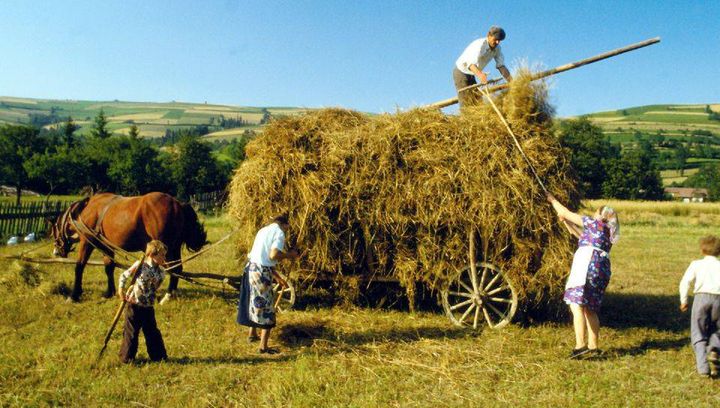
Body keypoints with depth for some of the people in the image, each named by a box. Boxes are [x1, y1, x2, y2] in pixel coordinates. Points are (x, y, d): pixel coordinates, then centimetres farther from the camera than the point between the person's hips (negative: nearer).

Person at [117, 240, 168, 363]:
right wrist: (121, 289, -7)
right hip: (134, 306, -3)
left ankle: (158, 355, 23)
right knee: (131, 332, 7)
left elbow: (154, 288, 0)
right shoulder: (140, 265, -10)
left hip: (148, 307, 3)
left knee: (153, 332, 11)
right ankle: (127, 357, 22)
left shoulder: (161, 273, -2)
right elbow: (124, 276, 1)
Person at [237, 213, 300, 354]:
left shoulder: (264, 230, 19)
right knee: (267, 307, 1)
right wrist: (289, 255, -5)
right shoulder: (279, 233, -8)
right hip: (261, 271, -9)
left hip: (251, 267, 9)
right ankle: (263, 346, 5)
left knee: (256, 302, 25)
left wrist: (277, 277, 24)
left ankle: (252, 334, 41)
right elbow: (273, 255, -23)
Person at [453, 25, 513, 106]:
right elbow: (471, 63, -46)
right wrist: (479, 74, -66)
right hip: (461, 72, -8)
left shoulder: (497, 48, -5)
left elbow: (501, 66, -8)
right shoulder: (479, 45, -29)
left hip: (471, 75, 8)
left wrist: (512, 81, -20)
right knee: (466, 103, -17)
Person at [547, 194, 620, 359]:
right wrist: (565, 221, 32)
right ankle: (593, 346, 18)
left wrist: (552, 200, 19)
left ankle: (580, 345, -24)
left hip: (588, 264, -9)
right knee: (590, 309, 15)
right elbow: (581, 235, 32)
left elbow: (567, 213, 7)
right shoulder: (608, 233, 26)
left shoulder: (594, 223, 5)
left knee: (576, 304, -14)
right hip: (603, 269, 9)